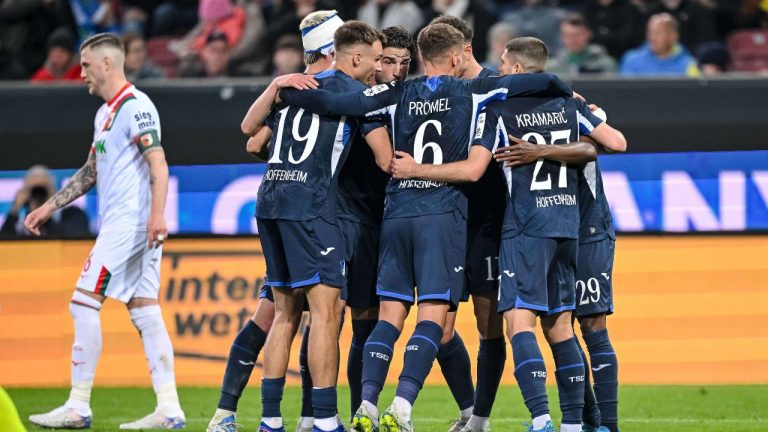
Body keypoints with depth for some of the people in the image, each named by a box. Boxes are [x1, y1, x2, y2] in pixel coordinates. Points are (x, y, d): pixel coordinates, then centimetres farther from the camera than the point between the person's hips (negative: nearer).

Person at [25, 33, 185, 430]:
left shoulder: (134, 106, -9)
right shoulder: (105, 113, 21)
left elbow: (158, 165, -18)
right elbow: (91, 172, 30)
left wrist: (157, 214, -30)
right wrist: (49, 207, 28)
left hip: (130, 221, -10)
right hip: (119, 223, 10)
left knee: (84, 303, -10)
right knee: (144, 312, 4)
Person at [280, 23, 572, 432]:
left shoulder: (398, 95, 9)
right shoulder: (471, 92, 4)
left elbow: (335, 102, 1)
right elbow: (543, 82, 4)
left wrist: (284, 92, 15)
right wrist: (567, 93, 26)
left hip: (396, 212, 3)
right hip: (443, 214, -3)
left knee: (390, 315, 5)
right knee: (432, 316, -6)